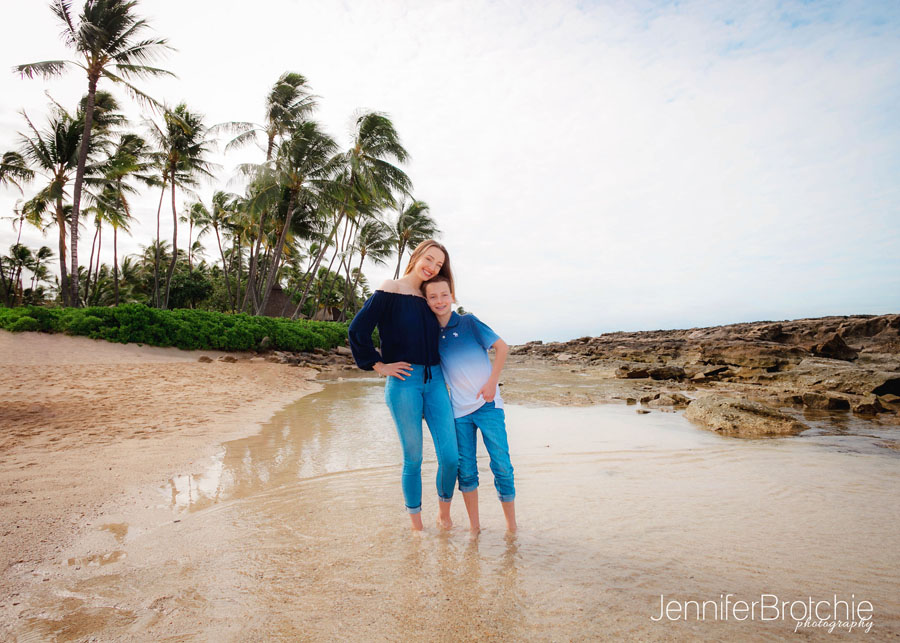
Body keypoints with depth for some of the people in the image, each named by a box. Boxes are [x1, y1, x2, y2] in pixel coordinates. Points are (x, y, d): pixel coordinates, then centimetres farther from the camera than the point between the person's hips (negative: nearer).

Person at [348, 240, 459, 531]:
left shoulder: (429, 298, 12)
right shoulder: (389, 291, -4)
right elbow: (357, 330, -8)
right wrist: (380, 366, -6)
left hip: (435, 381, 5)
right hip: (404, 383, -5)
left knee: (451, 457, 0)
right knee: (413, 460, 5)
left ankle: (444, 513, 27)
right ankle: (416, 526, 26)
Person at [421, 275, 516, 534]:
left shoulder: (469, 322, -6)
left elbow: (502, 347, -5)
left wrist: (492, 382, -10)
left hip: (488, 404, -3)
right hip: (459, 410, 3)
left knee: (502, 465, 1)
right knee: (465, 470, 8)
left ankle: (511, 526, 19)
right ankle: (473, 526, 25)